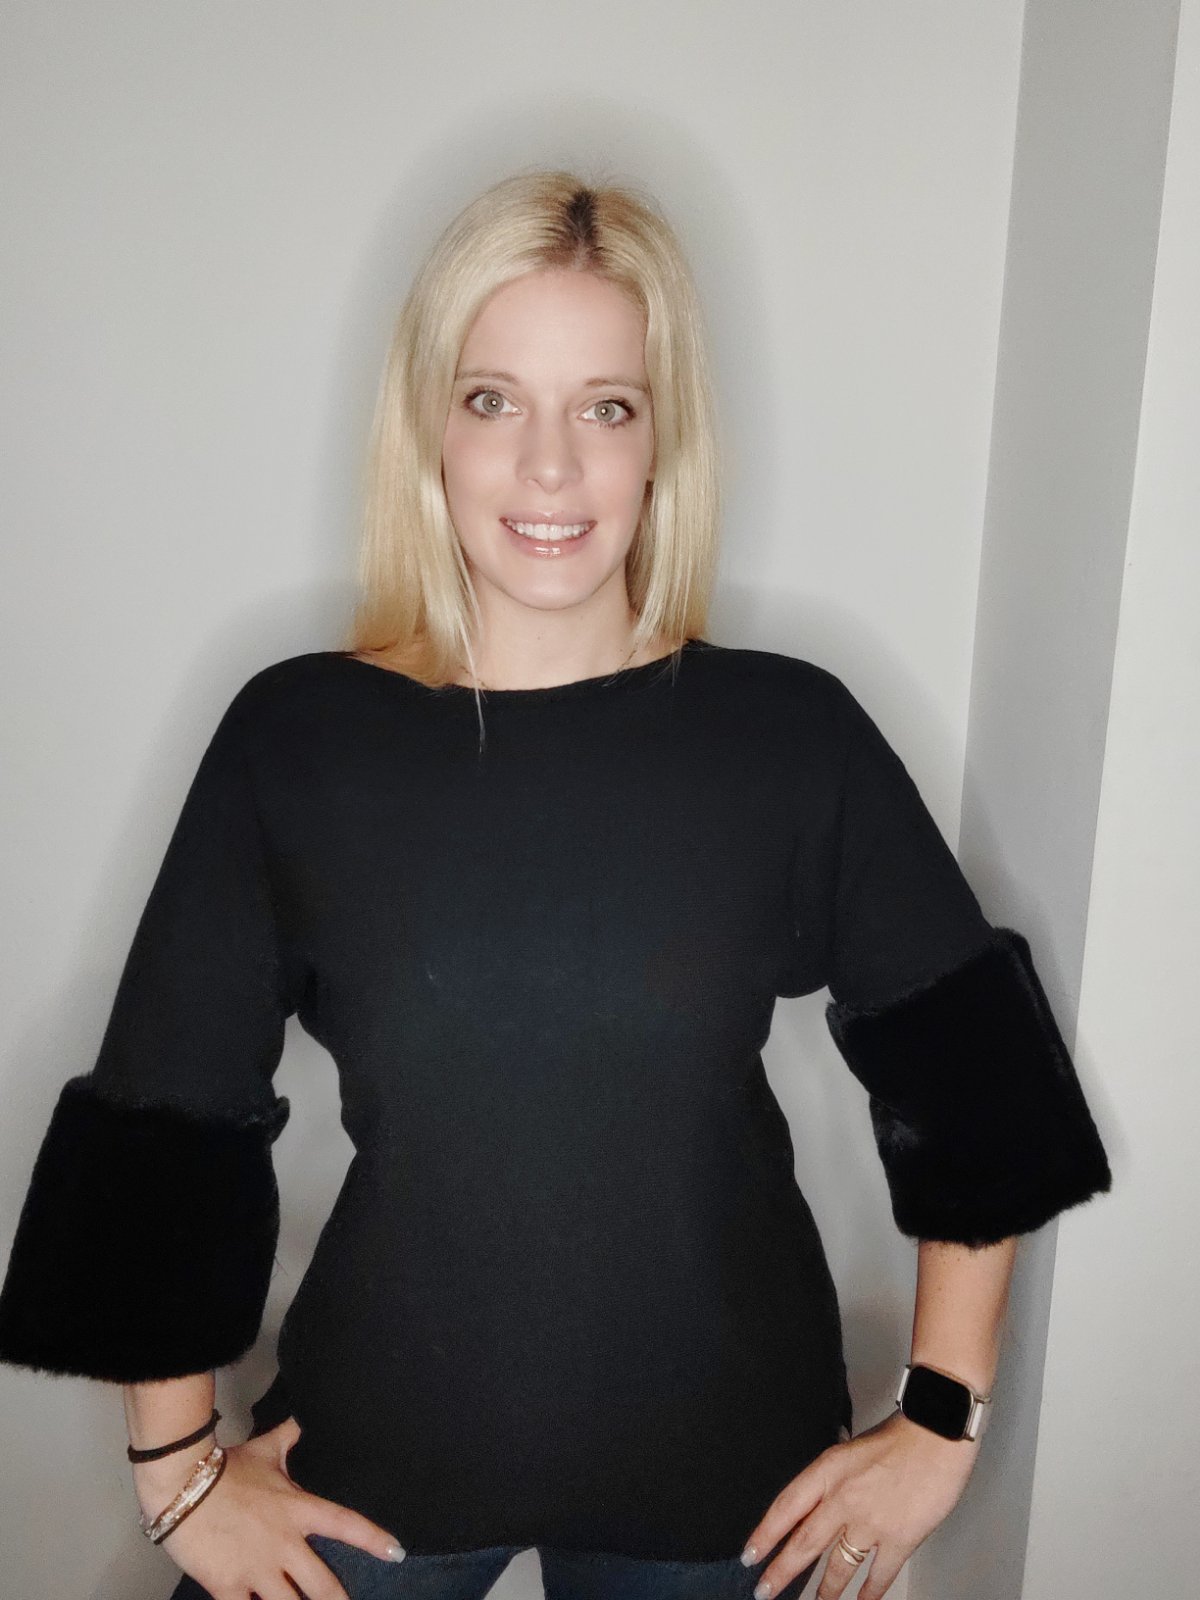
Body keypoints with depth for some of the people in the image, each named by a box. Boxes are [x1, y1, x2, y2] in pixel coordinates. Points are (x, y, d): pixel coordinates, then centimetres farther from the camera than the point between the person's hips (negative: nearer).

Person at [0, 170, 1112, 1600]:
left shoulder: (795, 734, -11)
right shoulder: (294, 735, -11)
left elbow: (965, 1078, -3)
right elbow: (164, 1122, -4)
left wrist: (942, 1422, -2)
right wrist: (177, 1466, -1)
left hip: (723, 1467, 0)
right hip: (376, 1446, 1)